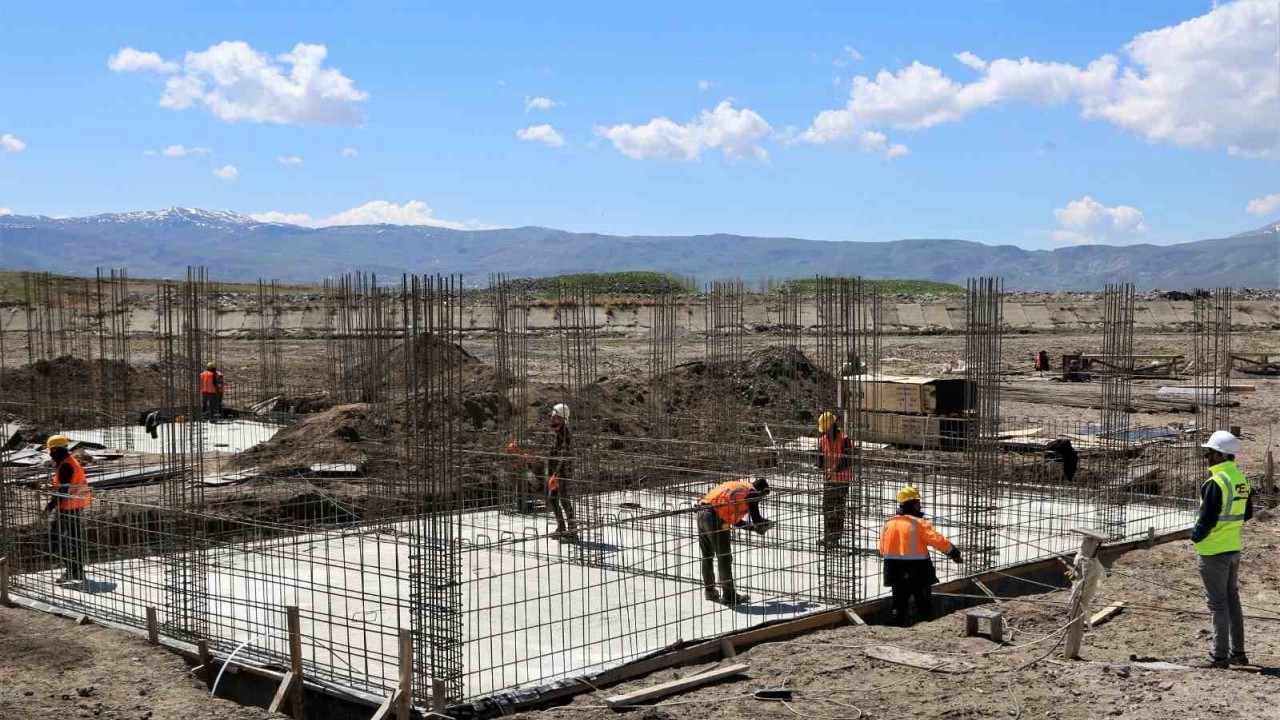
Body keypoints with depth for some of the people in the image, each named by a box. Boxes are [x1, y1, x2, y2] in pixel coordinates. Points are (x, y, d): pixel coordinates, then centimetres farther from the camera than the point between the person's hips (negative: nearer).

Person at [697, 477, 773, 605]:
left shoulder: (736, 486, 27)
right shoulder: (752, 492, 3)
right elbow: (756, 518, -1)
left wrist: (753, 527, 30)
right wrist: (763, 527, 21)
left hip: (702, 512, 9)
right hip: (716, 518, -9)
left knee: (707, 556, 20)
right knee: (724, 558, 3)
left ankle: (710, 591, 33)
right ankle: (728, 595, 10)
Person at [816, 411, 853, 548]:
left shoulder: (844, 440, -15)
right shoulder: (823, 440, 5)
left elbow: (848, 460, -17)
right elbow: (820, 457, 12)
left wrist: (837, 469, -28)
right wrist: (822, 466, -8)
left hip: (842, 479, -6)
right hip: (828, 479, 6)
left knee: (839, 509, -2)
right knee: (827, 507, 11)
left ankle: (836, 537, 2)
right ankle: (827, 535, 21)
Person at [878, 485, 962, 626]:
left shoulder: (889, 523, 4)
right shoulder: (918, 523, -14)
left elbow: (882, 549, 11)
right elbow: (938, 541, -20)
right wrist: (954, 553, -10)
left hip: (896, 572, 5)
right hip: (917, 572, -5)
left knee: (899, 604, 15)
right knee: (924, 605, 7)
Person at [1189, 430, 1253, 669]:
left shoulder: (1216, 482, -21)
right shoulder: (1241, 479, 6)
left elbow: (1207, 518, -21)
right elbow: (1247, 514, 15)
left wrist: (1195, 536, -6)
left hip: (1213, 551, -8)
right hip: (1234, 548, 8)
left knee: (1218, 603, -2)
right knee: (1232, 600, 17)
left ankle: (1219, 656, 2)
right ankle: (1237, 652, 24)